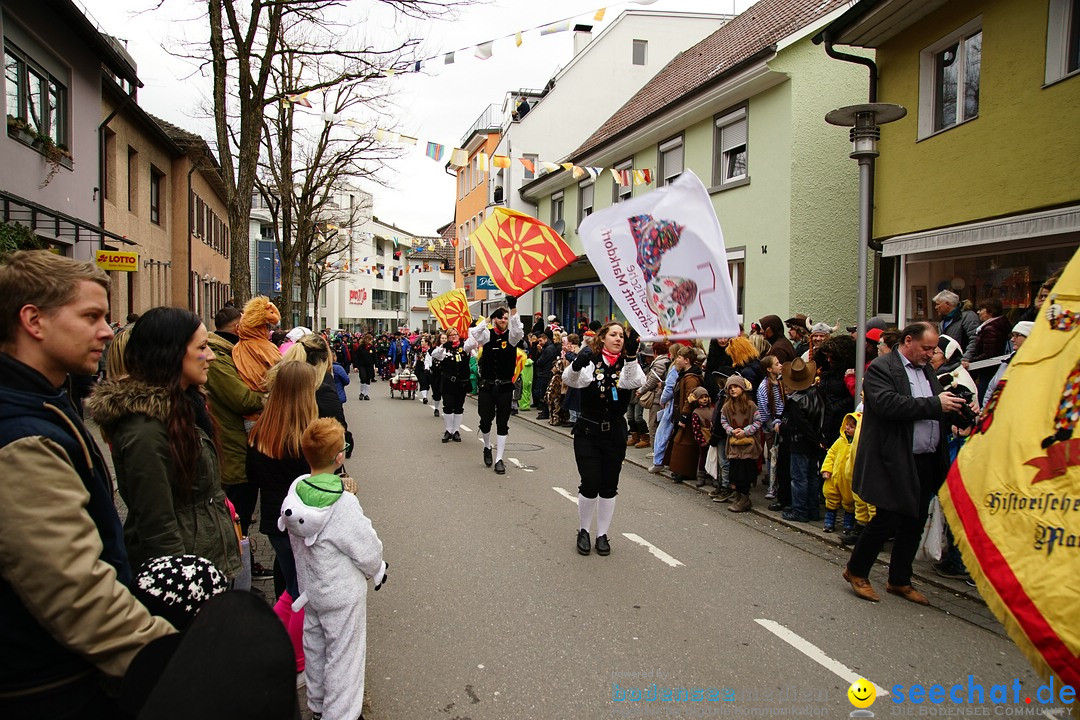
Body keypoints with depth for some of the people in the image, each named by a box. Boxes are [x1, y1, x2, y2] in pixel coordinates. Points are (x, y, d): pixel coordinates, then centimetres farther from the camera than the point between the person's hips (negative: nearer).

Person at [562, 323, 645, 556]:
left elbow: (635, 382, -22)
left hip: (615, 434, 2)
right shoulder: (591, 360, -5)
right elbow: (570, 380, -23)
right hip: (587, 432, -2)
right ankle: (583, 531, 18)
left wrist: (631, 354, -38)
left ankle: (602, 534, 24)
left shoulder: (628, 364, 0)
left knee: (609, 487, 8)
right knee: (590, 485, -4)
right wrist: (577, 364, -45)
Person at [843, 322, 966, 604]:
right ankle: (855, 571, 16)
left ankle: (900, 581, 26)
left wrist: (953, 406, -5)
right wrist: (935, 404, -22)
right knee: (887, 520, -4)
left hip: (925, 462, 8)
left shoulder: (926, 369, 17)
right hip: (895, 462, -8)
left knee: (914, 524, 13)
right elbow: (888, 404, -25)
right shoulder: (881, 368, -9)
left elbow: (942, 406, 18)